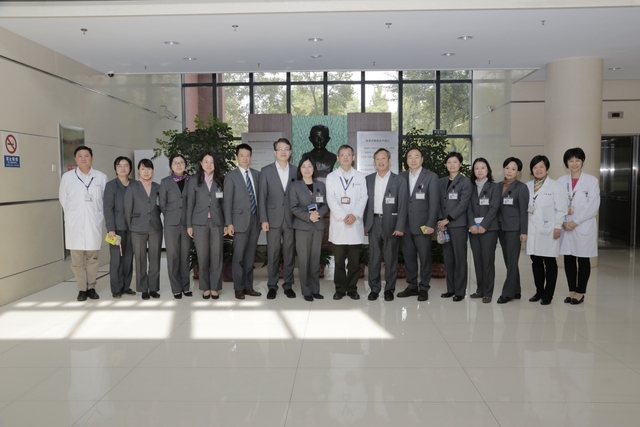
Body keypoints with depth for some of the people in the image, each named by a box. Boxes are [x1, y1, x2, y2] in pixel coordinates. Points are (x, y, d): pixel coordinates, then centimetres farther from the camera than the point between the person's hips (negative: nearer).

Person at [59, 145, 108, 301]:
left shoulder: (101, 177, 2)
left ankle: (91, 287, 15)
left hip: (94, 223, 0)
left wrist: (99, 216, 4)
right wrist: (72, 216, 9)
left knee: (93, 257, 5)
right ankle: (82, 289, 11)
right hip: (75, 224, 0)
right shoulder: (67, 177, 2)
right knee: (77, 258, 2)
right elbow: (63, 199, 9)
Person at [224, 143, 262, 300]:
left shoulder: (257, 174, 11)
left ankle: (248, 287, 17)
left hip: (255, 220, 4)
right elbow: (228, 202, -4)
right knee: (238, 256, 0)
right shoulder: (231, 176, -1)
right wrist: (229, 223, -10)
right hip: (240, 220, -4)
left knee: (250, 256, 9)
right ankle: (239, 288, 9)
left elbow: (259, 196, 13)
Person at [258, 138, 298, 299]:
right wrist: (263, 220, -6)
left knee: (289, 254, 6)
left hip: (291, 219, 1)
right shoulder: (266, 171, 3)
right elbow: (262, 197, 0)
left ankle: (288, 285, 17)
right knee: (272, 254, 3)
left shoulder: (296, 171, 8)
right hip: (273, 219, -1)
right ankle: (272, 286, 14)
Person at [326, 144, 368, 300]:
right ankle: (340, 289, 13)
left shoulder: (360, 177, 11)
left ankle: (352, 289, 14)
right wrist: (343, 216, -14)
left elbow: (363, 198, 2)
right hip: (338, 224, -1)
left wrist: (355, 215, -13)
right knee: (339, 260, 4)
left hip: (355, 224, 1)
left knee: (355, 261, 4)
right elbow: (331, 199, -3)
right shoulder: (331, 177, 7)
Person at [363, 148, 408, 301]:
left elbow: (402, 205, -4)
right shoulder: (368, 179, 9)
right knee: (374, 257, 5)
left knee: (390, 258, 4)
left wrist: (400, 227, -11)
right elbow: (365, 202, 9)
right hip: (373, 222, 2)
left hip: (391, 223, -2)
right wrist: (364, 223, 3)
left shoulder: (399, 181, 0)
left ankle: (389, 289, 15)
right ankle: (374, 288, 15)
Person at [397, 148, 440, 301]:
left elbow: (434, 202, -5)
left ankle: (424, 288, 15)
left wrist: (431, 224, -12)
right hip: (405, 225, 3)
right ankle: (412, 286, 21)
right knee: (408, 257, 9)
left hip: (422, 224, -3)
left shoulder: (431, 176, -1)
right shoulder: (402, 177, 10)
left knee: (425, 257, 3)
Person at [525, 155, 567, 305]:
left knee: (549, 262, 2)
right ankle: (539, 291, 20)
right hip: (532, 229, 4)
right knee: (536, 261, 9)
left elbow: (561, 208, -5)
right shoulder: (527, 186, 11)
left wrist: (558, 226, -10)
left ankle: (548, 294, 10)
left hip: (548, 229, -4)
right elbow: (524, 207, 10)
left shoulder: (554, 185, -2)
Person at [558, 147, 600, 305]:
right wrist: (563, 222, -10)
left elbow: (593, 205, -8)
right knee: (568, 259, 7)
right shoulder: (561, 181, 8)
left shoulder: (591, 180, -2)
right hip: (566, 226, 3)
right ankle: (572, 290, 19)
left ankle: (580, 292, 13)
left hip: (584, 226, -3)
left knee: (583, 259, 3)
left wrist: (576, 222, -13)